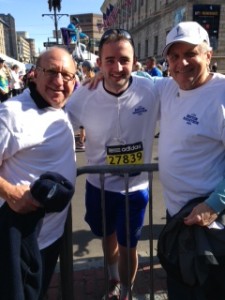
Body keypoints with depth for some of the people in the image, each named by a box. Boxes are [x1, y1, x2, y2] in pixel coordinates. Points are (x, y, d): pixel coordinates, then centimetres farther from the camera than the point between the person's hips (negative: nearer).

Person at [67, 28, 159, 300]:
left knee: (128, 246, 15)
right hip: (98, 186, 2)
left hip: (135, 188, -1)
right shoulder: (84, 96, -16)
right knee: (109, 238, 26)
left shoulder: (153, 91, -19)